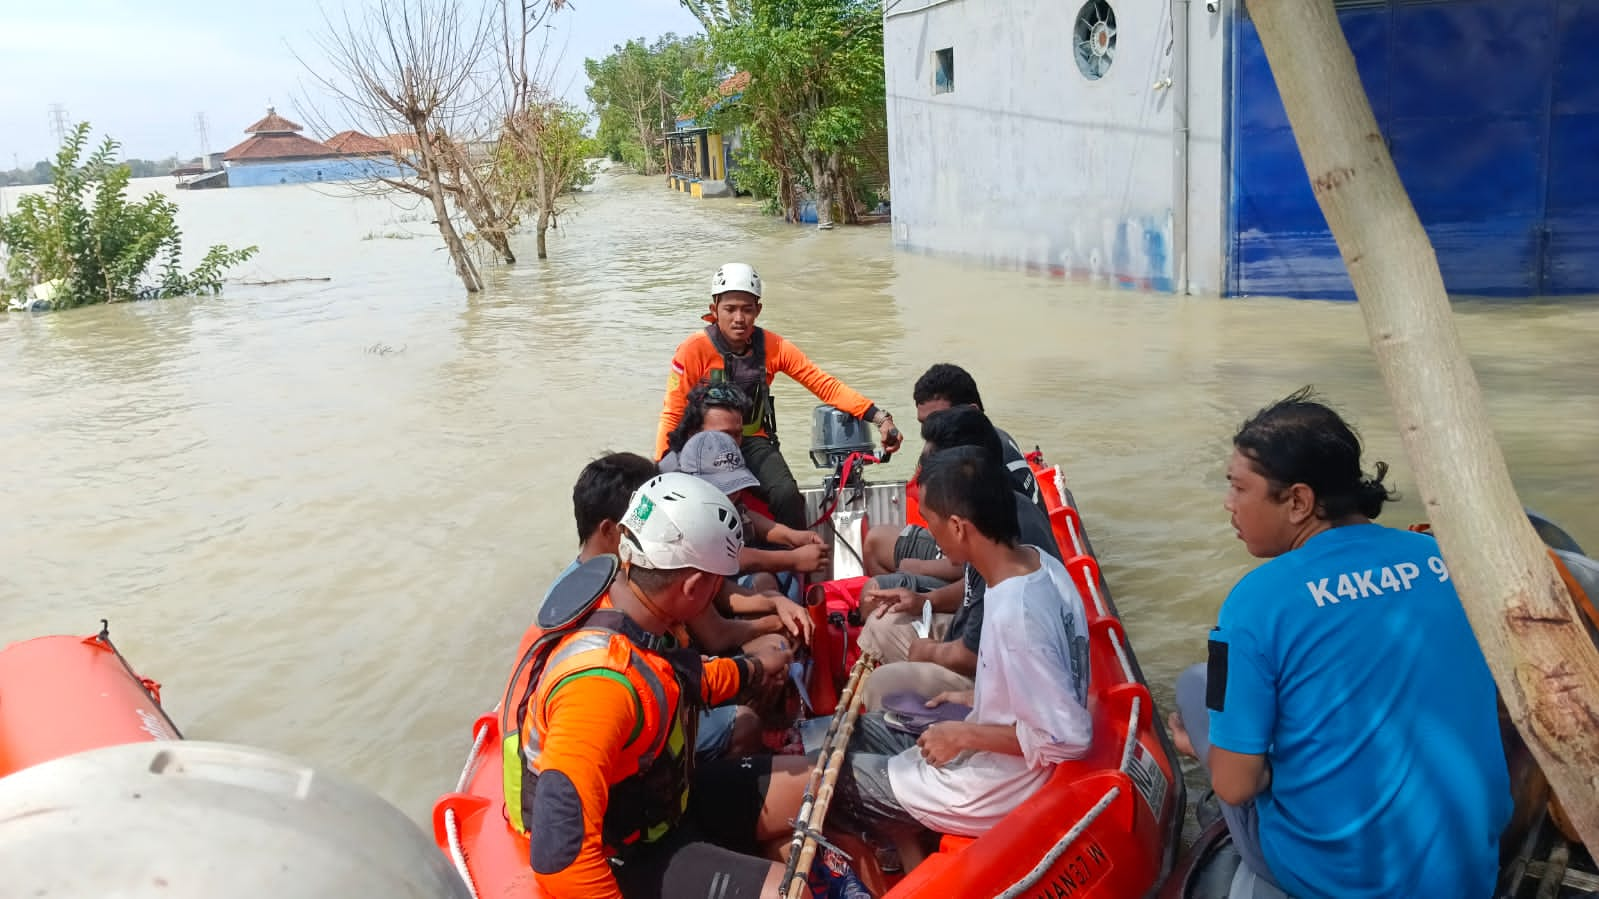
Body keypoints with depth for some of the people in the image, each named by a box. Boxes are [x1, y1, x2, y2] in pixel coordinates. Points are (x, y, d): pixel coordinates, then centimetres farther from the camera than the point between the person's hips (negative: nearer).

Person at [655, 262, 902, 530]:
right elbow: (673, 414, -11)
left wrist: (880, 418, -19)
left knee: (788, 495, -25)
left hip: (753, 442, 2)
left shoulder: (772, 347, -7)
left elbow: (826, 385, -8)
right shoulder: (694, 350, -14)